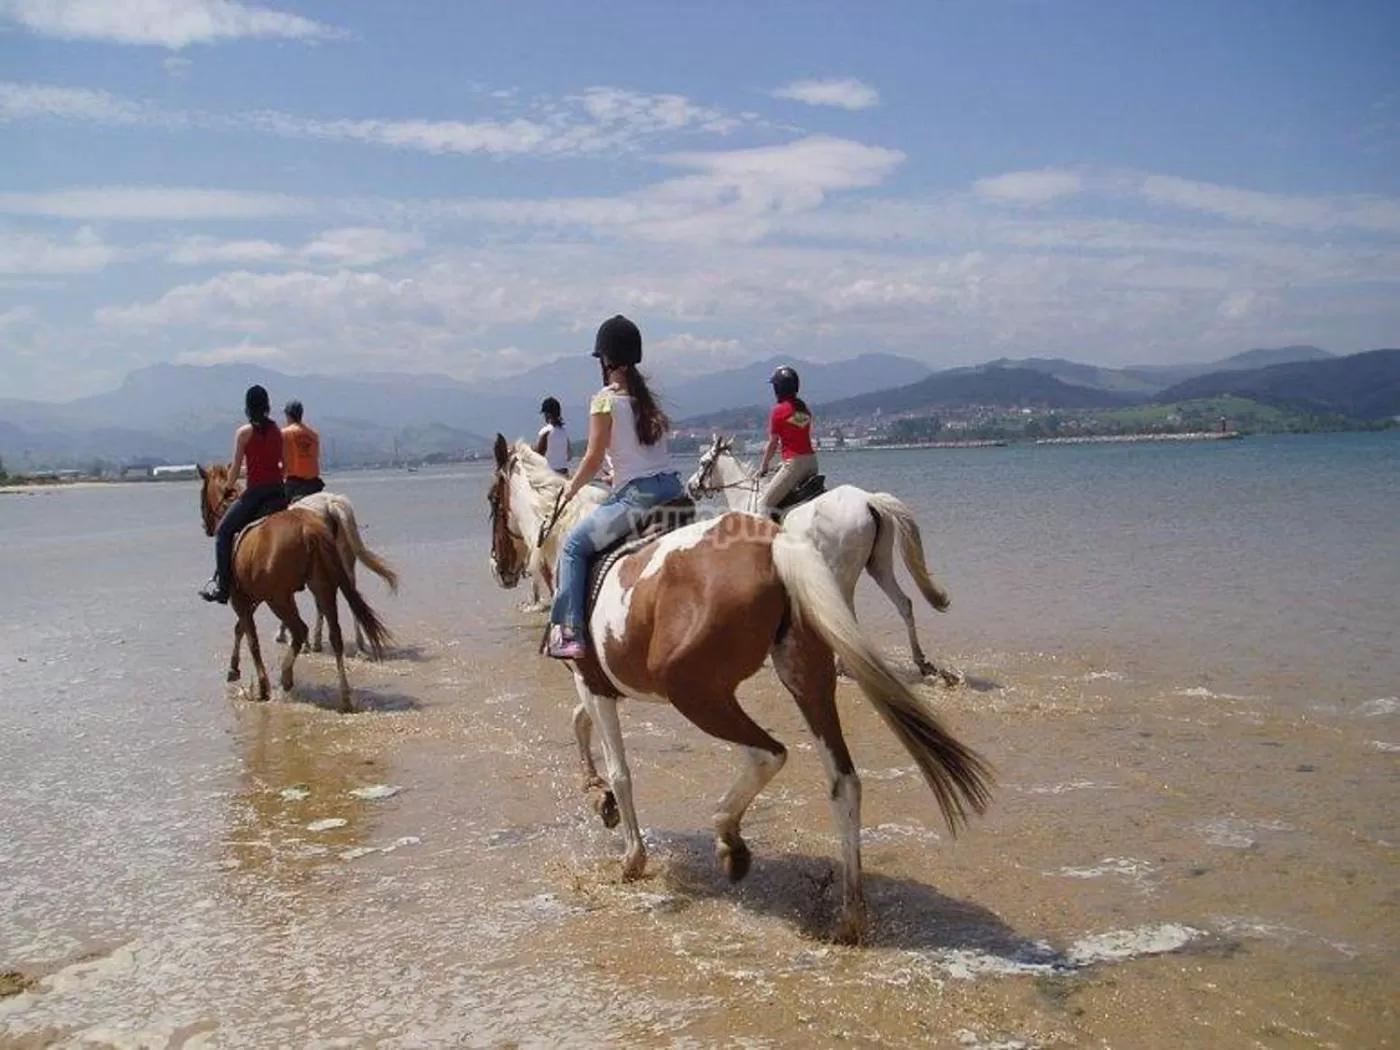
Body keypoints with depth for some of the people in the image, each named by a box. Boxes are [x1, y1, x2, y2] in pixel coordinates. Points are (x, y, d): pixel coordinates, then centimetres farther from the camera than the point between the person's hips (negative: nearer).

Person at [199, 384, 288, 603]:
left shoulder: (244, 432, -3)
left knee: (223, 531, 6)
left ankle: (221, 585, -1)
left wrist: (228, 488, 12)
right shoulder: (277, 431, 11)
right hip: (278, 491, 5)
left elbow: (235, 469, -3)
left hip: (255, 492, -4)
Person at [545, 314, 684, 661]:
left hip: (637, 496, -7)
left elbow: (594, 459, -7)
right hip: (673, 488, 7)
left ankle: (569, 632, -5)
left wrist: (572, 488, 10)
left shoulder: (605, 400, -6)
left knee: (574, 544, 2)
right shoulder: (646, 395, 15)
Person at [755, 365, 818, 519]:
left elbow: (773, 443, -3)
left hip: (794, 463, -8)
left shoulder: (779, 410, -8)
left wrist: (763, 467, 10)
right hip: (812, 460, 8)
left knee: (764, 502, -3)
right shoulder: (805, 408, 11)